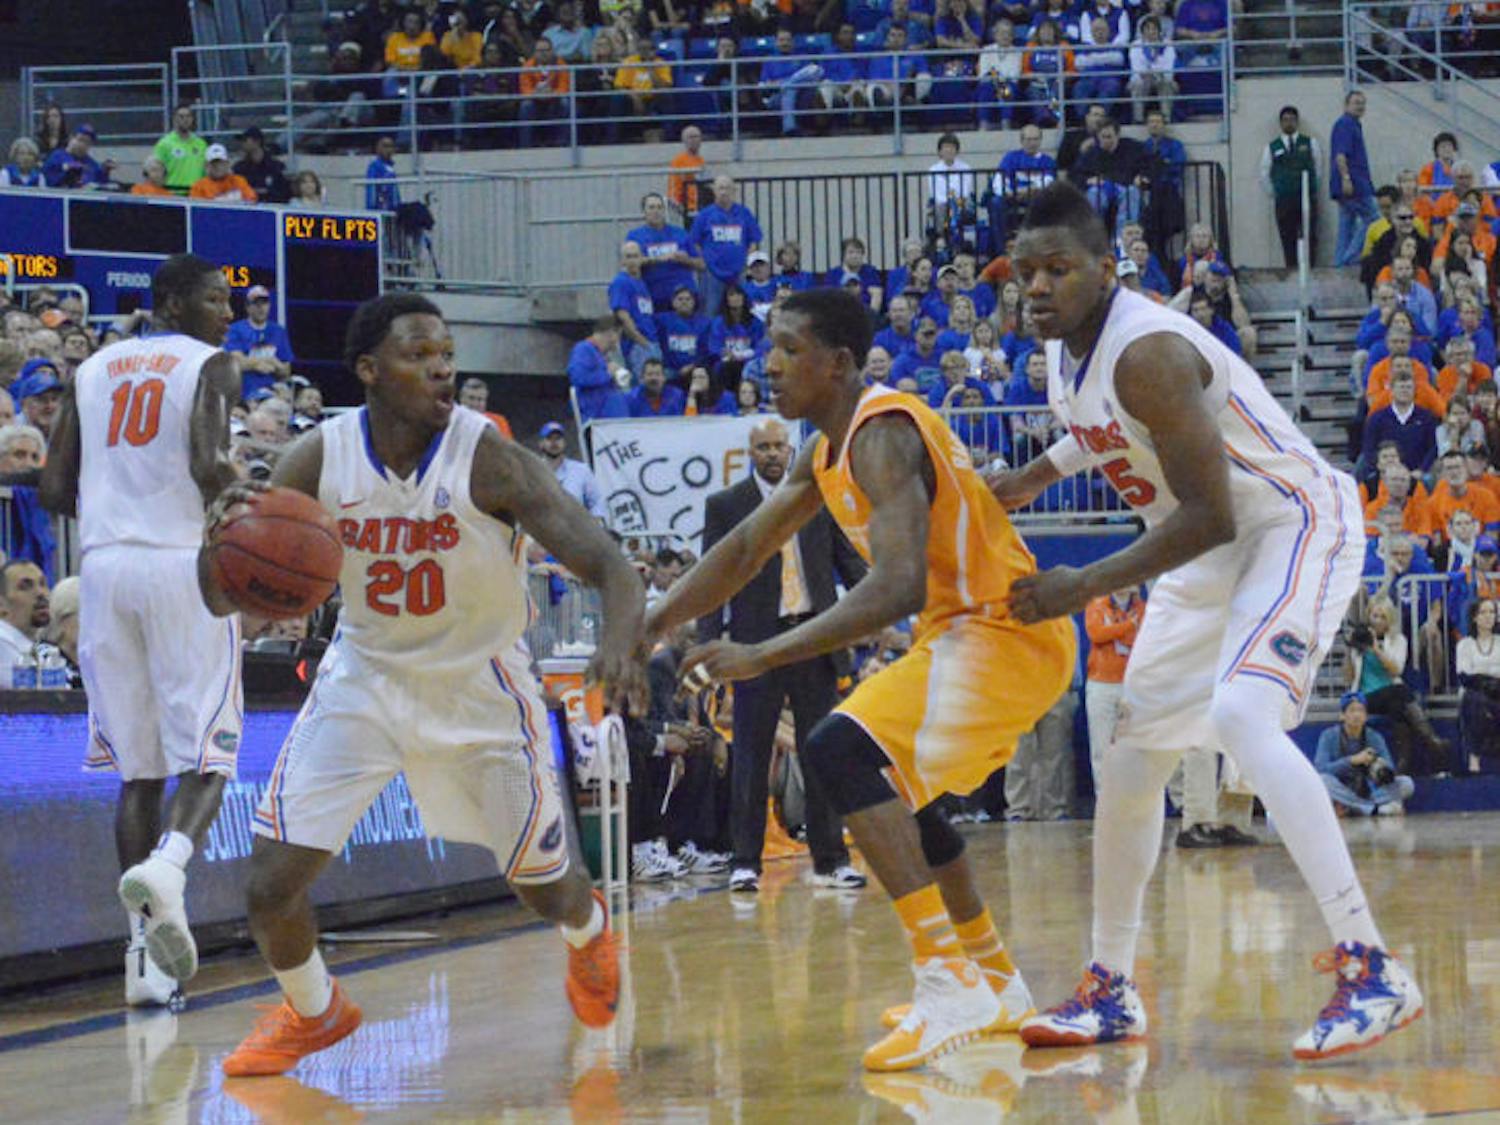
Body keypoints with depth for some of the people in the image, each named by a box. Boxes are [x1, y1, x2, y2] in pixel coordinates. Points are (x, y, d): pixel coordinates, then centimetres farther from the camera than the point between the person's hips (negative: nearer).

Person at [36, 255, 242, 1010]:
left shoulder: (93, 369, 15)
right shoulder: (210, 366, -1)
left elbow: (55, 491, 10)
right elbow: (209, 465, -18)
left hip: (105, 564, 5)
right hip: (184, 564, -5)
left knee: (137, 768, 10)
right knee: (205, 757, 0)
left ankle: (145, 955, 5)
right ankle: (165, 868, -31)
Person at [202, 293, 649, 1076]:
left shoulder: (488, 460, -25)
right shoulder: (319, 460, -16)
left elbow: (606, 564, -29)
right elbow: (221, 600, -12)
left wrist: (620, 640, -51)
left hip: (480, 683, -1)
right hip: (366, 677, 2)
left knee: (545, 885, 11)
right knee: (271, 884, -9)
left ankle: (589, 935, 51)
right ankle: (313, 1012, 22)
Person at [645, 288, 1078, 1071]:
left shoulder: (883, 434, -21)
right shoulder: (828, 450, 12)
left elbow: (899, 587, -32)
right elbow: (746, 550, 19)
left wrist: (763, 656, -34)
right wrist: (647, 626, 7)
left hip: (1004, 632, -11)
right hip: (966, 630, 11)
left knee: (842, 752, -25)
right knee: (892, 782, 26)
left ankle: (948, 980, -30)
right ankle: (994, 981, 38)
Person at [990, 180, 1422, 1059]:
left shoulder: (1145, 351, -28)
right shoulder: (1068, 352, 1)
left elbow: (1209, 516, -30)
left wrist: (1085, 587, -26)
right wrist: (1039, 474, 15)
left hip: (1294, 529, -10)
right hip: (1213, 557, 10)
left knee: (1241, 715, -31)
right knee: (1134, 753, 10)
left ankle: (1373, 973, -33)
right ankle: (1111, 992, 25)